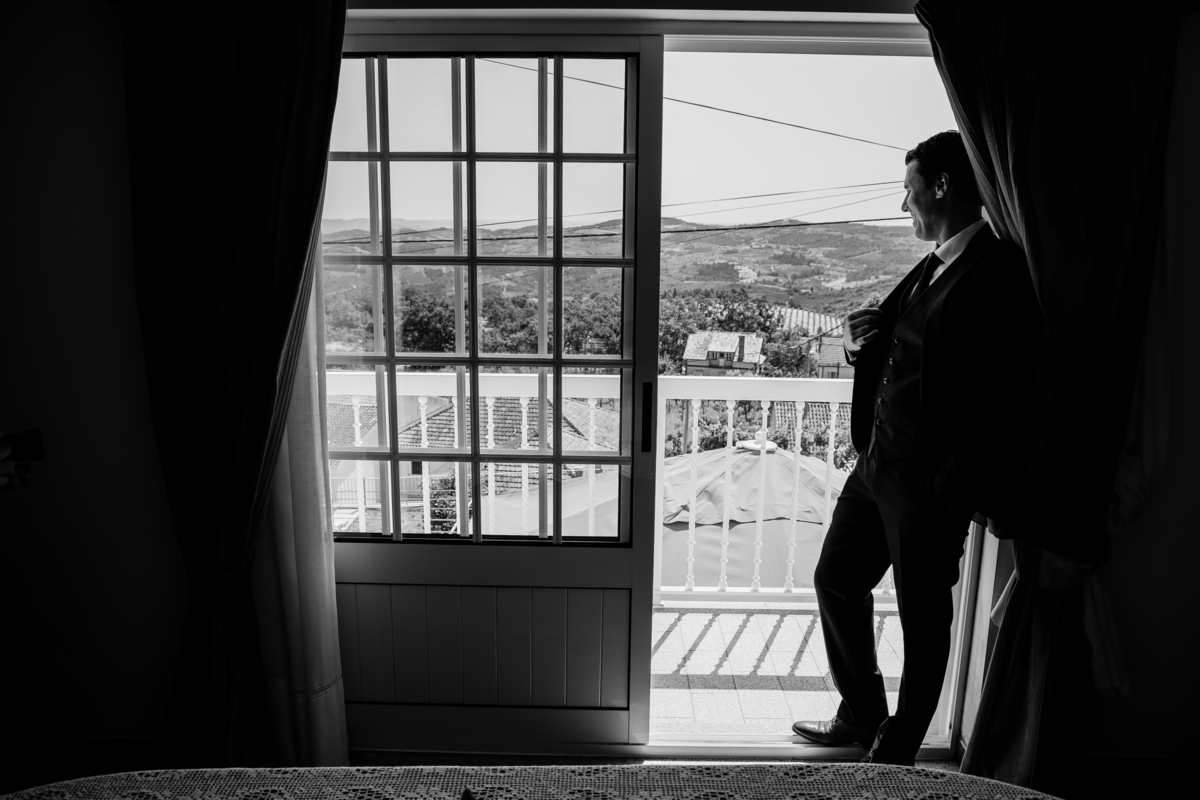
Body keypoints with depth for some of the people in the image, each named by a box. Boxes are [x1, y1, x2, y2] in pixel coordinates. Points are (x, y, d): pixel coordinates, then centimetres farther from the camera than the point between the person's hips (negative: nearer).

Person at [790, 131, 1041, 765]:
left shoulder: (1001, 274, -14)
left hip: (929, 482, -9)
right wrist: (863, 340, 2)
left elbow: (1000, 399, -20)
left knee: (923, 618, 8)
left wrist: (955, 489, -20)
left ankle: (896, 750, 28)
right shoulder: (932, 268, 14)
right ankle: (861, 716, 39)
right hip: (877, 463, 9)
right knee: (836, 581, 19)